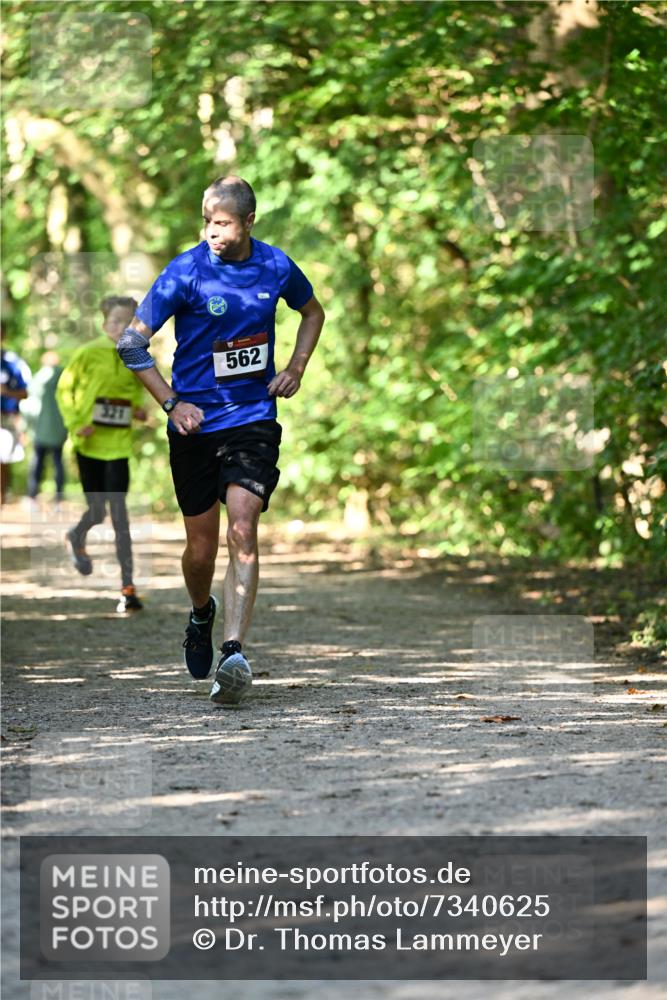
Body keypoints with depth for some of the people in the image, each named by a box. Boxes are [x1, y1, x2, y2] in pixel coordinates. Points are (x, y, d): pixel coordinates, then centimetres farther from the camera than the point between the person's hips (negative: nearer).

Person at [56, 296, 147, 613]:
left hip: (118, 445, 1)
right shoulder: (87, 354, -8)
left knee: (119, 515, -7)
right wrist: (75, 424, -12)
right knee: (96, 513, 7)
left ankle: (127, 587, -5)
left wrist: (139, 409, -1)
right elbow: (64, 390, -1)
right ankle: (76, 538, 44)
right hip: (89, 444, -1)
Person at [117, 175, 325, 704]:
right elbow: (132, 343, -6)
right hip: (195, 422, 0)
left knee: (242, 531, -17)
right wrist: (171, 403, -11)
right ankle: (202, 615, 40)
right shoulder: (186, 271, -10)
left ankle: (234, 652, -24)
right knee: (202, 546, 7)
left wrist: (295, 369, 8)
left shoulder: (276, 266, -1)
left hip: (254, 417, 1)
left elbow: (313, 311, 22)